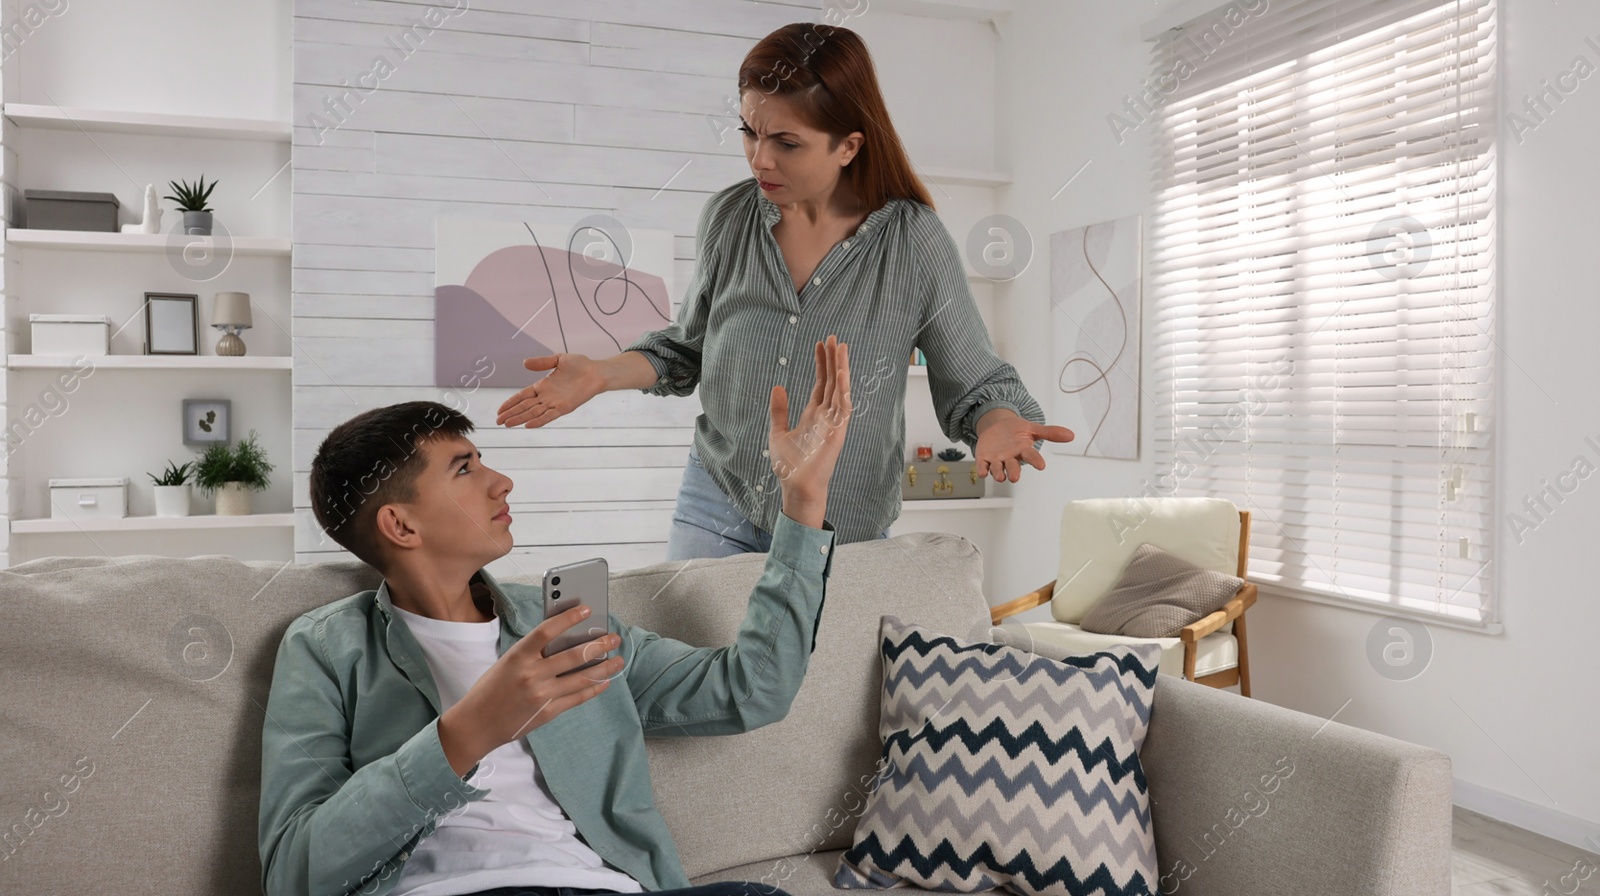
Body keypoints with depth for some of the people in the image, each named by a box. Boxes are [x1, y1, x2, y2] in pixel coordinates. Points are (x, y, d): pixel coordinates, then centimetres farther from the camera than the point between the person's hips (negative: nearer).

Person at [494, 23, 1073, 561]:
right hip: (715, 514, 3)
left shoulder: (915, 244, -14)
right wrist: (601, 373, -4)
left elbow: (975, 386, -5)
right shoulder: (727, 218, -4)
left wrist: (999, 424, -27)